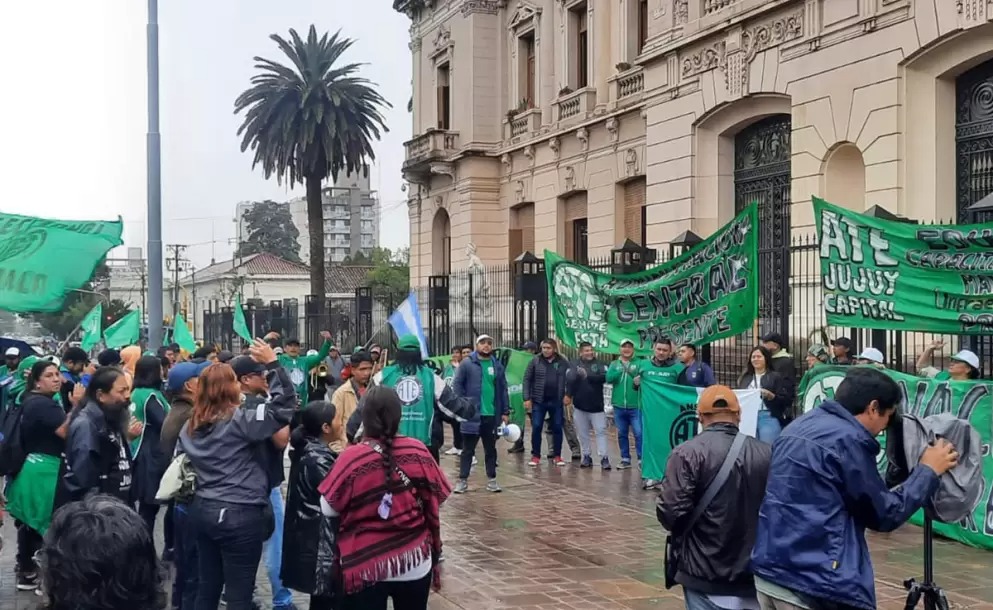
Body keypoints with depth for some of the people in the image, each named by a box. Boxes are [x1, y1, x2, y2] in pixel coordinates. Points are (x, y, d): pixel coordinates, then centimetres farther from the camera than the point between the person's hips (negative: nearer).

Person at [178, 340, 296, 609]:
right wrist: (272, 364, -13)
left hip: (202, 510, 8)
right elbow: (284, 406, -17)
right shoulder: (239, 421, -14)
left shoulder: (191, 426, 8)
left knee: (207, 587, 18)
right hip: (240, 514, -8)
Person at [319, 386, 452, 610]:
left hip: (365, 565, -2)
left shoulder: (351, 458, -14)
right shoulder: (418, 451, -7)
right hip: (415, 562, 2)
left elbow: (329, 509, -4)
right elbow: (435, 502, 2)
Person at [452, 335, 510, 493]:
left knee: (490, 449, 12)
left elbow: (503, 389, 8)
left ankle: (492, 479, 21)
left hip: (492, 415, 3)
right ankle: (463, 480, 10)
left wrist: (505, 412, 5)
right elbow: (457, 385, -5)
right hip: (471, 415, -3)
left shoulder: (497, 365, 7)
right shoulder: (467, 364, -4)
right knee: (468, 449, 4)